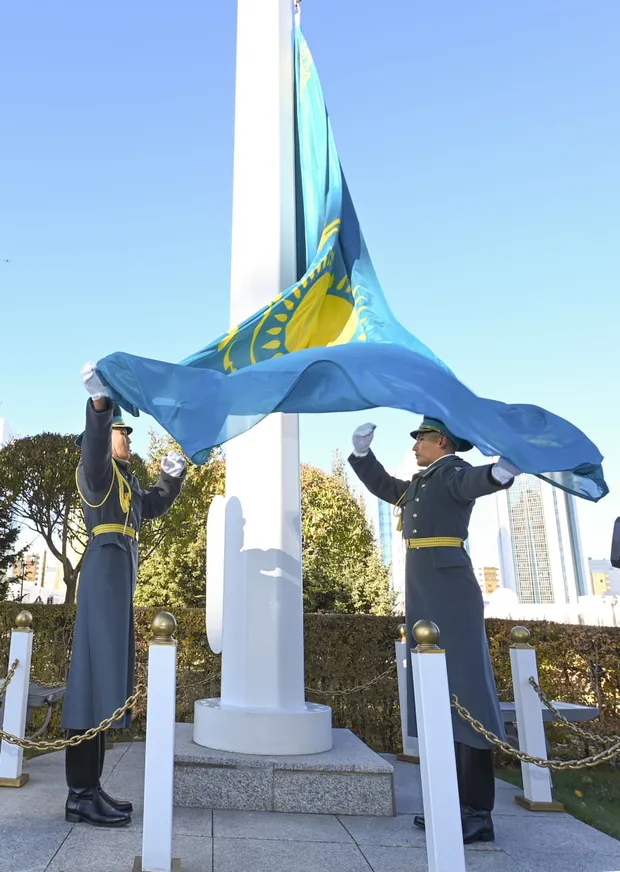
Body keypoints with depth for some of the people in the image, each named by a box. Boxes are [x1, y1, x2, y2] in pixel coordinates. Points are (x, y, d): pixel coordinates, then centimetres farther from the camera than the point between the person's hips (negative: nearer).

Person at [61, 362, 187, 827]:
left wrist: (174, 476, 16)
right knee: (94, 673, -11)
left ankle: (90, 787, 14)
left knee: (106, 676, 8)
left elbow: (154, 505, 32)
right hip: (105, 570, -9)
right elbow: (92, 452, -26)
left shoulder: (126, 479, 23)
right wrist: (100, 403, -39)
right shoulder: (97, 472, -3)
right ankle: (81, 794, -7)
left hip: (121, 577, 9)